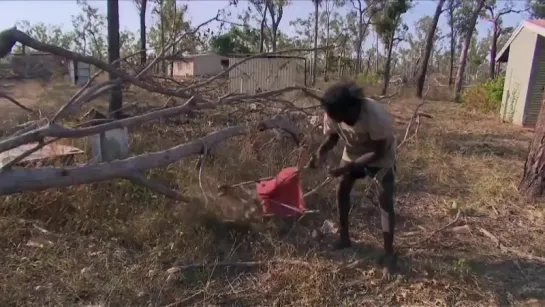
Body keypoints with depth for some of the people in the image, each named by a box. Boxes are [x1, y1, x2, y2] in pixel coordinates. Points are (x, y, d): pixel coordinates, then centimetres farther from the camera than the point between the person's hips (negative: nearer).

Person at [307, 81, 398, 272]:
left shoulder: (374, 115, -41)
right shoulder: (333, 114, -25)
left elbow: (378, 151, -31)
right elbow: (332, 137, -6)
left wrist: (349, 167, -36)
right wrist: (320, 153, -26)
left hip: (381, 155, -5)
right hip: (353, 152, 5)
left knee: (385, 200, -10)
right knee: (341, 190, 4)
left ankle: (389, 253, 1)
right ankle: (344, 238, 21)